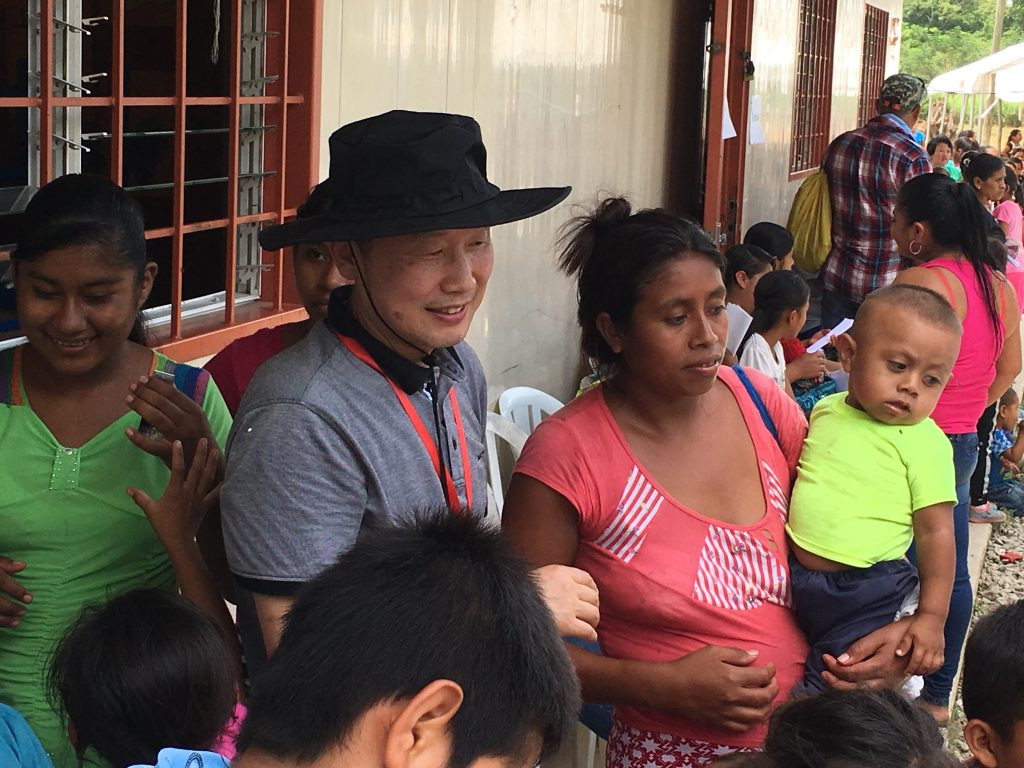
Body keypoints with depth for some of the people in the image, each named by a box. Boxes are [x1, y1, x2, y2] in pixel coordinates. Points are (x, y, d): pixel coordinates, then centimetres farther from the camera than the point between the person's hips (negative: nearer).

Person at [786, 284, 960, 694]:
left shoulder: (926, 443, -12)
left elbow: (936, 532, -11)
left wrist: (932, 616, -13)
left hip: (866, 598, -5)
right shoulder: (826, 410, 3)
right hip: (793, 575, 6)